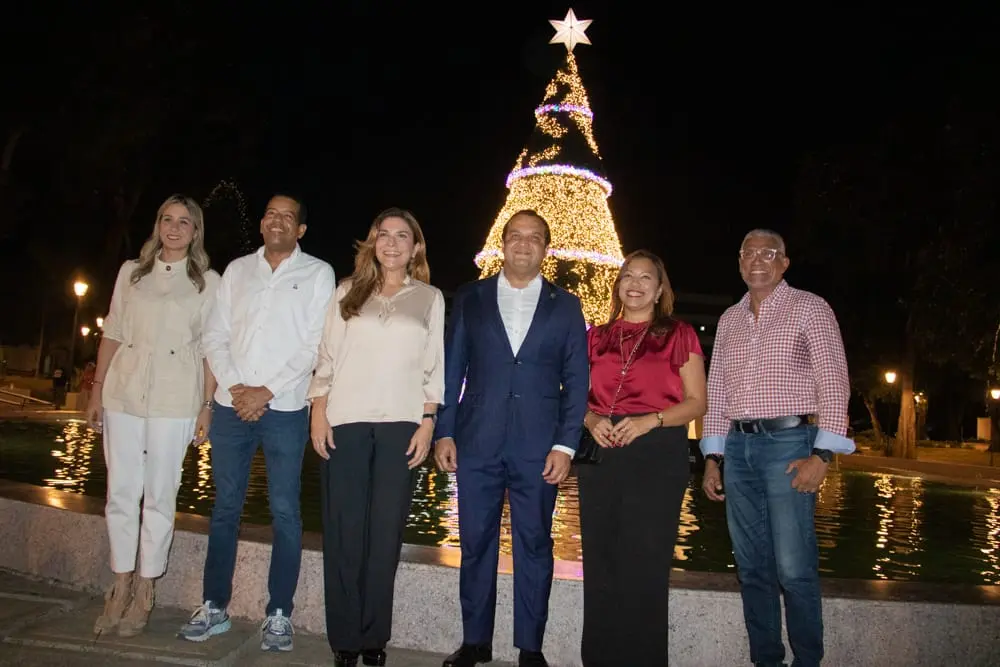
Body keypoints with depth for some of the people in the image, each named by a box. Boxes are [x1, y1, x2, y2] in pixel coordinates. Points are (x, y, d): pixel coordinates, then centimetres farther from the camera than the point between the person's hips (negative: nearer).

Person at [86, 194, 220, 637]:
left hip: (175, 400, -3)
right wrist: (97, 391, 8)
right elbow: (112, 334, 13)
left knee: (159, 496, 2)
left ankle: (143, 594, 15)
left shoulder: (208, 282, 4)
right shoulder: (131, 272, 12)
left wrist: (207, 406, -4)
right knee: (120, 493, 6)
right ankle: (120, 589, 20)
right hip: (122, 393, 3)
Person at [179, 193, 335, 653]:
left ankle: (278, 614, 11)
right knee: (224, 507, 10)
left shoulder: (317, 273, 2)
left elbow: (314, 344, -5)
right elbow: (215, 335, 8)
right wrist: (235, 387, -6)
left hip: (284, 409, -3)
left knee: (284, 512, 1)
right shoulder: (237, 270, 12)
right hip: (230, 405, 4)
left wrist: (266, 391, -11)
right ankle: (214, 607, 21)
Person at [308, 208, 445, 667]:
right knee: (343, 532, 3)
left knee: (385, 532, 4)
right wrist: (318, 413, -1)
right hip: (345, 422, 1)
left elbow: (435, 366, 7)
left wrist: (428, 422, -1)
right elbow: (326, 356, 8)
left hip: (400, 425, 0)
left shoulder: (430, 298, 9)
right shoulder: (348, 292, 11)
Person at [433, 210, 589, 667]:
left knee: (534, 546, 7)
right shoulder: (470, 299, 8)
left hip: (538, 447, -1)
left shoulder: (565, 306, 7)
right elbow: (450, 370, 7)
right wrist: (444, 432, 0)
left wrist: (565, 444, -5)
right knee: (475, 544, 8)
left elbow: (576, 381, 3)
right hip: (477, 442, 1)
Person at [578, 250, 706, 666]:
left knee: (644, 567, 0)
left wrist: (650, 421, -16)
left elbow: (697, 402, 0)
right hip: (601, 454, 3)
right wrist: (592, 420, -6)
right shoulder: (597, 337, 13)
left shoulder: (679, 335, 3)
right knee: (600, 565, 7)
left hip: (658, 455, -3)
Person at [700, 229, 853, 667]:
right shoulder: (729, 320, 16)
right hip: (737, 446, 5)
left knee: (794, 568, -7)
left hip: (788, 442, -5)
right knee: (752, 566, 9)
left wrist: (822, 455, -14)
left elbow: (834, 383, -5)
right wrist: (713, 457, 10)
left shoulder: (809, 309, 1)